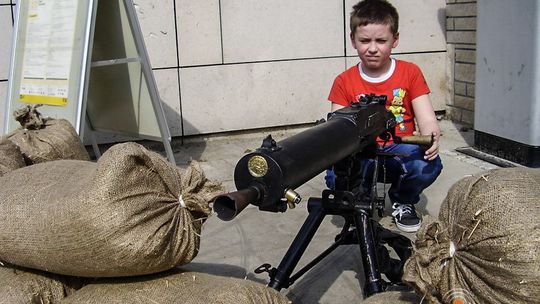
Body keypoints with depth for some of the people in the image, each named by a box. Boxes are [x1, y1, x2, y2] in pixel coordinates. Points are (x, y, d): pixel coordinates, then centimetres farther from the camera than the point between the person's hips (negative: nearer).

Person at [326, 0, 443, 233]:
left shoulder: (410, 73, 1)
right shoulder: (344, 82, 2)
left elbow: (426, 118, -6)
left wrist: (431, 138, -30)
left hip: (401, 151, 1)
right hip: (361, 155, 0)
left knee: (428, 164, -33)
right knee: (336, 176, -33)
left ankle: (403, 202, 4)